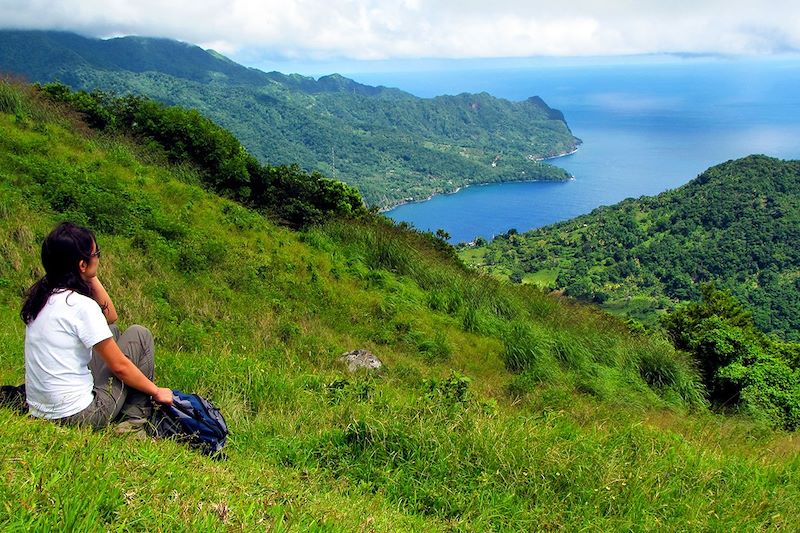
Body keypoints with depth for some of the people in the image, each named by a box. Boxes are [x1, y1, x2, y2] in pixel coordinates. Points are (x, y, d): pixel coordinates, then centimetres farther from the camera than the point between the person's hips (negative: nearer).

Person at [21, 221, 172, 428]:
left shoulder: (40, 295, 5)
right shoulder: (80, 305, -20)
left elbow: (110, 317, 14)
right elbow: (120, 366, -13)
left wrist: (92, 279, 5)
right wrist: (156, 391, 0)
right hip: (78, 416, -8)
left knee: (110, 333, 22)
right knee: (139, 335, 3)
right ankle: (135, 421, 8)